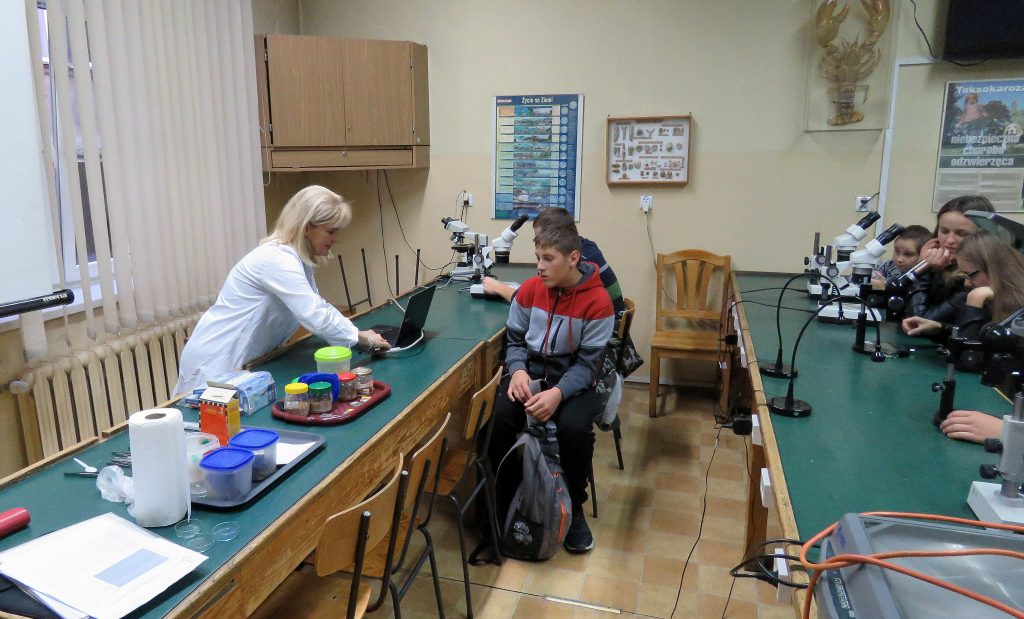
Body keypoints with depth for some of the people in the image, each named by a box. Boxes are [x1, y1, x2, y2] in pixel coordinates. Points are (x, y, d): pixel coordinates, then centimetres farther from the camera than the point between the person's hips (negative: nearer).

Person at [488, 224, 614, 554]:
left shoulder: (598, 301, -13)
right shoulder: (529, 289, -2)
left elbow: (587, 362, -14)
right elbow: (515, 339, 7)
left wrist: (558, 393, -31)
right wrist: (518, 370, -15)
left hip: (573, 378, -3)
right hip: (530, 371, 3)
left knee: (575, 428, -32)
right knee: (500, 417, -26)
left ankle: (574, 509, -2)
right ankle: (504, 500, -1)